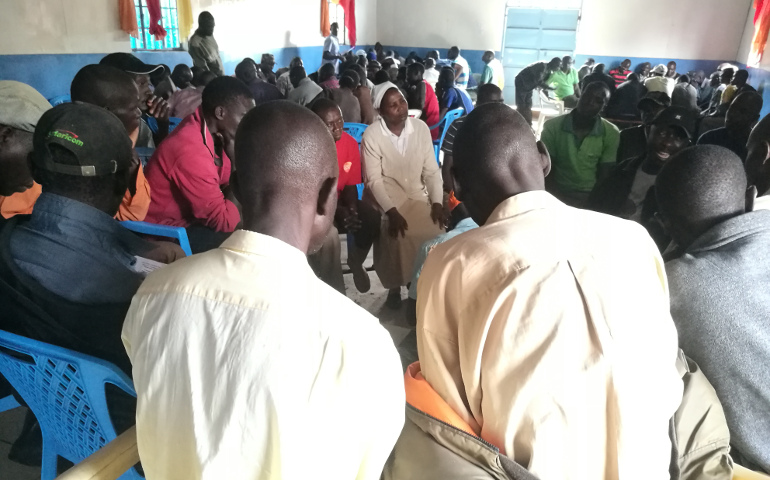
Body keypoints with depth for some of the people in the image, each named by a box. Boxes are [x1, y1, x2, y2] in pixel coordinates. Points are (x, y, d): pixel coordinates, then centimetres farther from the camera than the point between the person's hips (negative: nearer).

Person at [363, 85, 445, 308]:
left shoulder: (421, 128, -2)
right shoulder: (372, 135, -12)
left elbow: (432, 170, 0)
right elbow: (374, 180, -13)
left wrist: (437, 203, -12)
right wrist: (391, 212, -23)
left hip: (418, 195, 3)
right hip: (387, 198, -3)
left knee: (435, 231, -19)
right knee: (399, 235, -26)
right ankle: (395, 285, 0)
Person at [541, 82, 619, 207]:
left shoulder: (611, 133, -1)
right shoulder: (553, 127, -2)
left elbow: (604, 178, 1)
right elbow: (547, 172, -3)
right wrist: (562, 202, -16)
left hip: (592, 198, 0)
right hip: (558, 197, 0)